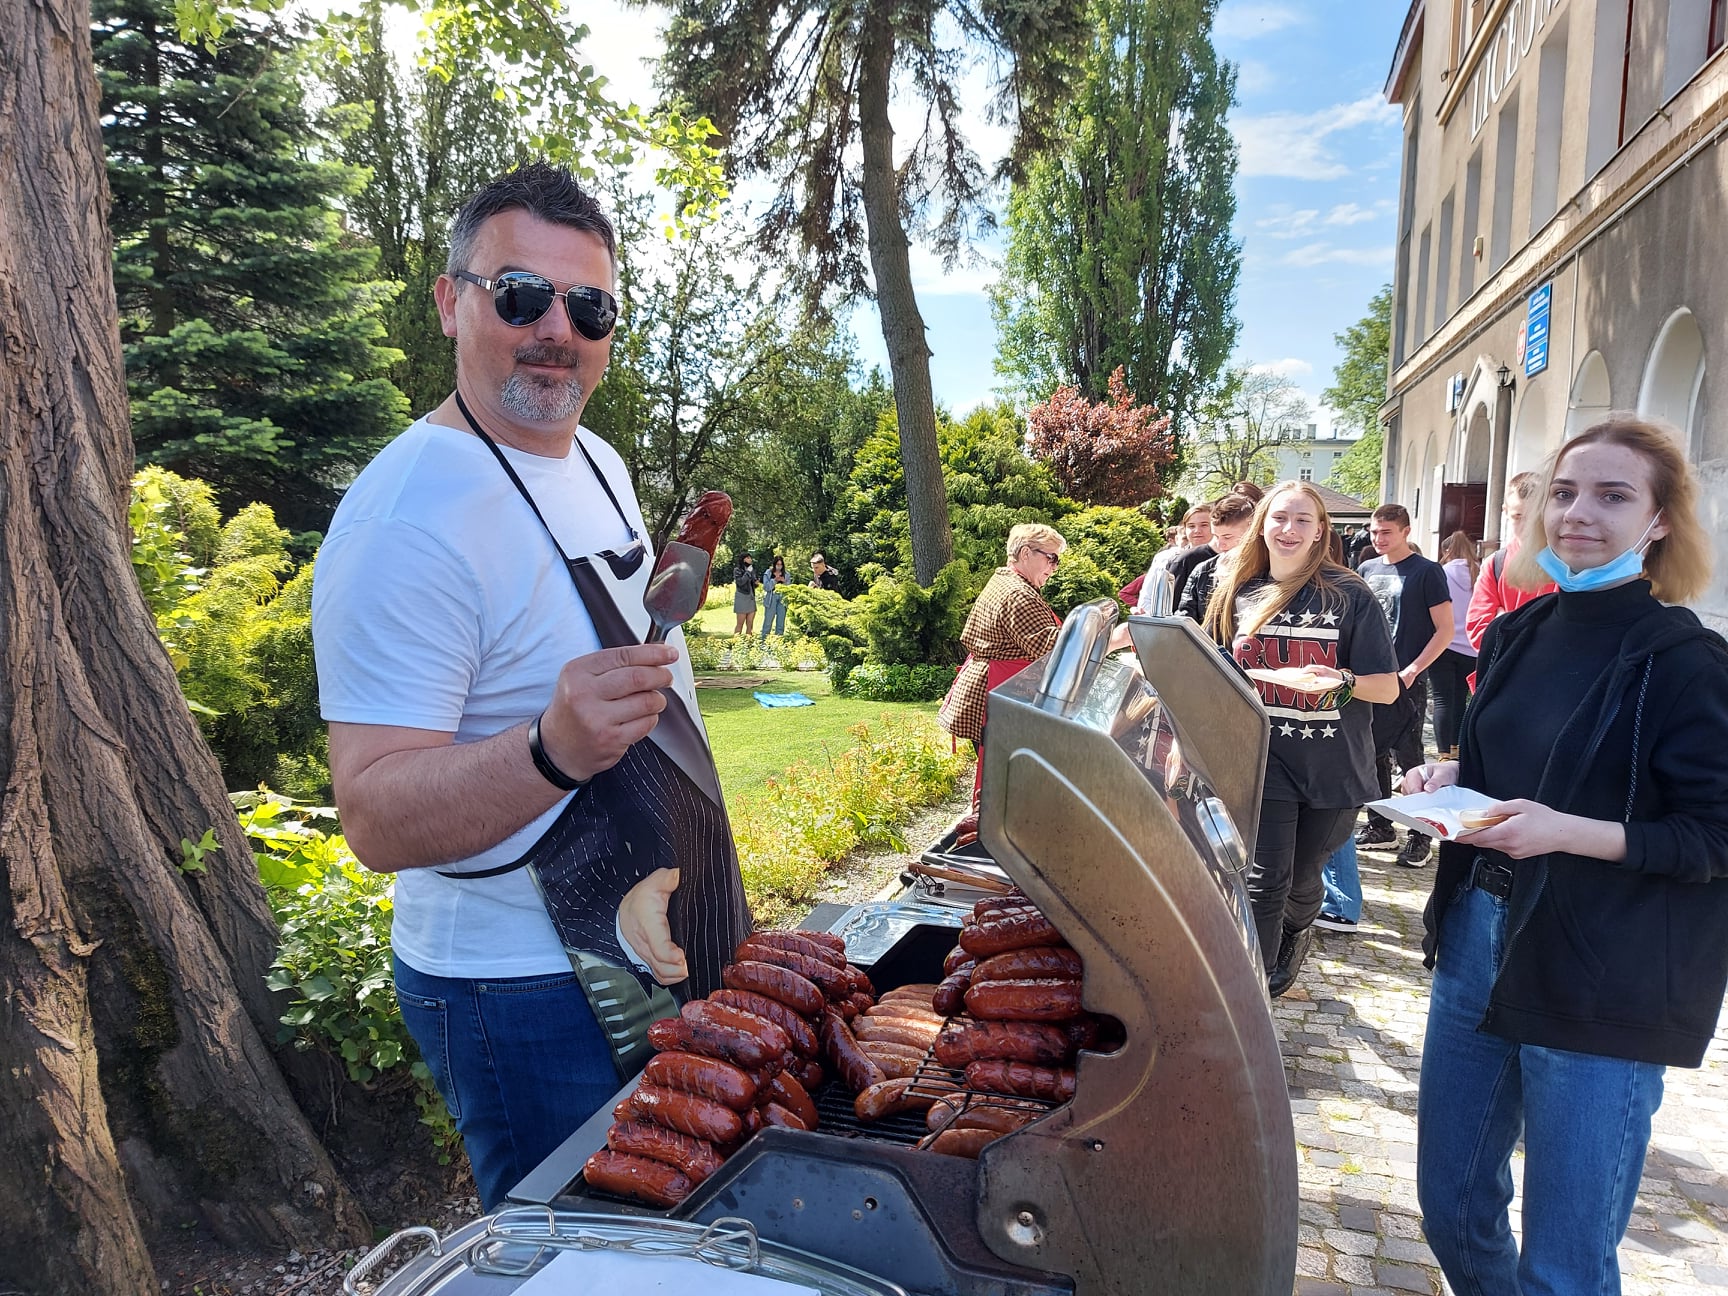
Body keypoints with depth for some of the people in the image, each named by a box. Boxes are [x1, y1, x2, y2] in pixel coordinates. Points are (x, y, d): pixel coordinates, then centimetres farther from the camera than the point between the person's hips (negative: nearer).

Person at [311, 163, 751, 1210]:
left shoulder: (596, 460, 3)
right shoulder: (406, 522, -24)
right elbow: (378, 821, -26)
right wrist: (555, 752, -44)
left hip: (665, 961, 9)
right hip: (527, 996, -8)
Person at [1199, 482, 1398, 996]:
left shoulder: (1349, 595, -4)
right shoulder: (1237, 593, 3)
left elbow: (1388, 686, -5)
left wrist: (1342, 681, -23)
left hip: (1334, 766, 0)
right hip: (1261, 758, 0)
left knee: (1303, 880, 15)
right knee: (1265, 883, -5)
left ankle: (1295, 934, 49)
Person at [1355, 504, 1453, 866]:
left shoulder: (1426, 571, -5)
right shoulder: (1367, 571, 11)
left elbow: (1445, 630, -8)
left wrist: (1411, 671, -16)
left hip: (1406, 682, -5)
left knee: (1408, 757, -2)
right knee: (1373, 754, 11)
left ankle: (1419, 835, 9)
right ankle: (1379, 826, 23)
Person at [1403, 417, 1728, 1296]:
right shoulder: (1516, 636, 6)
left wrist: (1569, 833, -25)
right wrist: (1447, 779, -1)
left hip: (1603, 989, -6)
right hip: (1476, 942, 6)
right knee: (1451, 1206, 19)